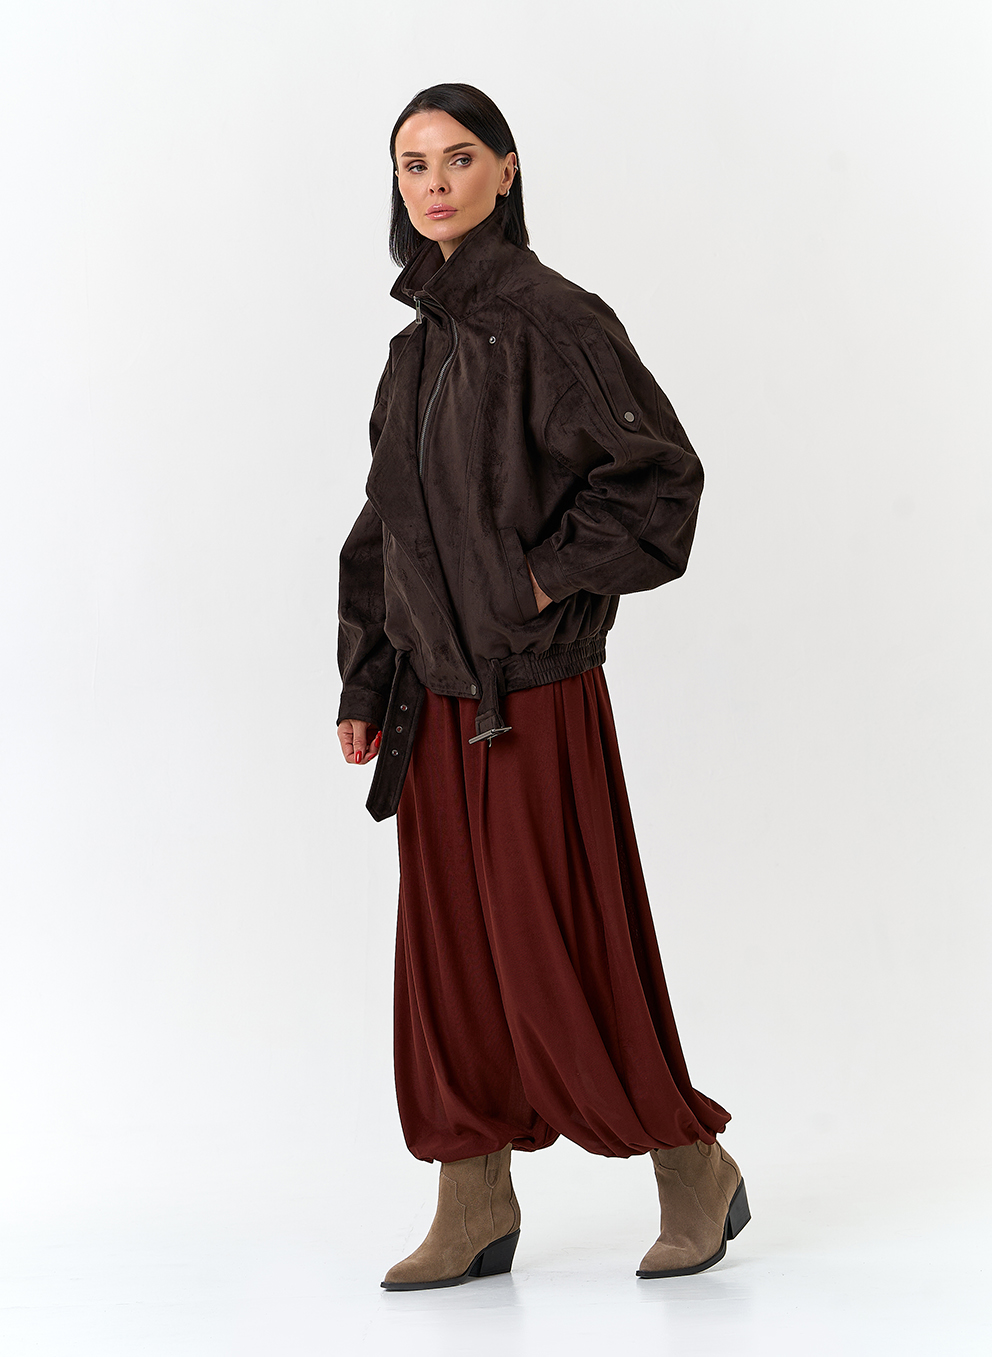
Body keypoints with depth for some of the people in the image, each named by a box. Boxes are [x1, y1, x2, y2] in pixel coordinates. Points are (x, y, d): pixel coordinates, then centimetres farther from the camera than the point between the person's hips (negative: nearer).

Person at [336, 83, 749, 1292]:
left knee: (554, 949, -1)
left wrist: (545, 581, -14)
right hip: (433, 697, 7)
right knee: (446, 946, 9)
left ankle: (695, 1171, 18)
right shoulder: (417, 344, 12)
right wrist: (364, 682, 12)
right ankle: (476, 1211, 19)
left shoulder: (549, 318, -10)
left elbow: (659, 476, -14)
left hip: (532, 693, -7)